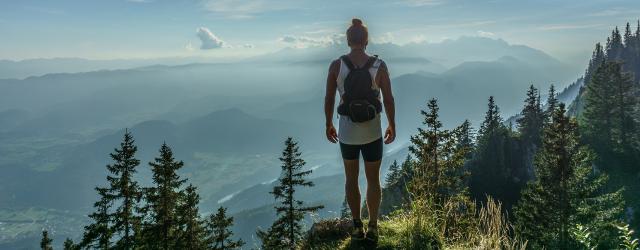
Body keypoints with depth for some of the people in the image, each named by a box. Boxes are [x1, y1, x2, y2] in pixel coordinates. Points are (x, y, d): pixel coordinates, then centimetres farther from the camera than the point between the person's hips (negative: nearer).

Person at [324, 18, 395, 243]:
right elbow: (389, 100, -7)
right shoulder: (379, 66, -10)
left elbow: (329, 99, -4)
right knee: (373, 180, 17)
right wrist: (392, 126, 8)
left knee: (351, 178, 19)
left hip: (347, 132, 1)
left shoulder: (336, 65, -10)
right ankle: (372, 227, 19)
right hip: (372, 133, 0)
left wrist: (329, 125, 11)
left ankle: (357, 227, 24)